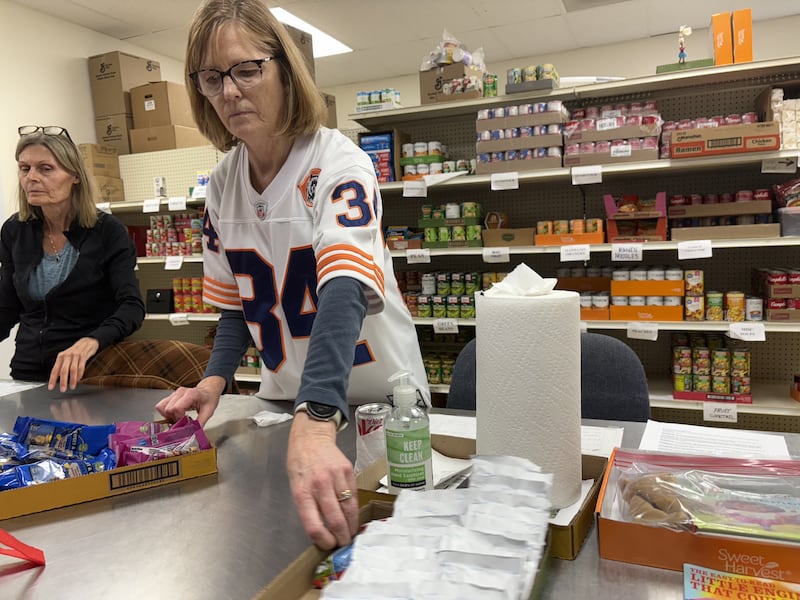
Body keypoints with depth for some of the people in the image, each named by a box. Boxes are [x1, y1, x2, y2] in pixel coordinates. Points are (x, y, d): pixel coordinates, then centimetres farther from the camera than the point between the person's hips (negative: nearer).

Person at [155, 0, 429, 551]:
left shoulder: (338, 163, -22)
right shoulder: (222, 185, -2)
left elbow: (345, 291, -39)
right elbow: (237, 302, 6)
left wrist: (315, 422, -52)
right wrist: (216, 379, -11)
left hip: (374, 396, -5)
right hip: (286, 395, 5)